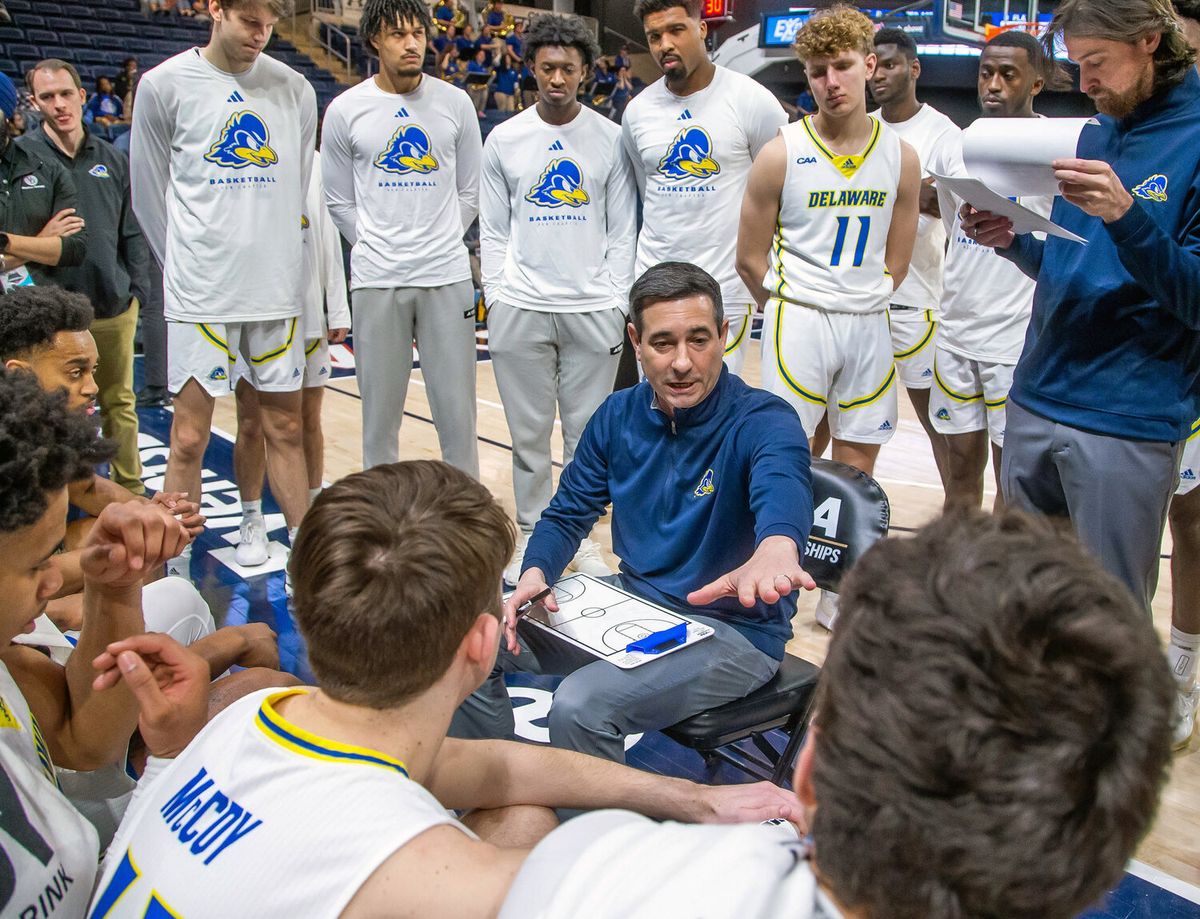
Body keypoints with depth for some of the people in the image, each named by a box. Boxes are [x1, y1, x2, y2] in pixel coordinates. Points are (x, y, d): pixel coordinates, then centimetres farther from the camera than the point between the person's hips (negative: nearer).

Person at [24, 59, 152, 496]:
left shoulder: (113, 159, 9)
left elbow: (133, 232, 12)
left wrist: (136, 289, 6)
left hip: (116, 308, 3)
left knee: (119, 402, 14)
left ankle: (131, 489, 25)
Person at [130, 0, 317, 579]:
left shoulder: (293, 89, 7)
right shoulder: (165, 85, -2)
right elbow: (149, 193, 4)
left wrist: (274, 259, 13)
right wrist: (188, 266, 6)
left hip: (276, 291, 3)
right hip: (200, 293, -3)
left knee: (285, 428, 10)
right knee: (189, 437, -1)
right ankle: (176, 567, 12)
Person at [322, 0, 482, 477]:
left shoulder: (455, 103, 4)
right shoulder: (346, 110, 1)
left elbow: (470, 192, 11)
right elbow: (339, 200, 8)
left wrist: (440, 244, 7)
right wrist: (376, 248, 4)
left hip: (447, 277, 1)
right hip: (376, 281, 0)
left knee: (457, 409, 4)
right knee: (380, 410, 7)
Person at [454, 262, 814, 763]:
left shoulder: (763, 421, -18)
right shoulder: (618, 415, 1)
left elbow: (782, 487, -41)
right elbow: (568, 514, 8)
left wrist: (774, 549, -66)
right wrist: (534, 572, -15)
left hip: (733, 628, -6)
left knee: (579, 706, -29)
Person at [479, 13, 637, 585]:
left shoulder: (610, 139, 4)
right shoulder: (503, 139, 5)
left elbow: (623, 230, 5)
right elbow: (492, 230, 8)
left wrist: (617, 301, -2)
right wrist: (497, 299, -1)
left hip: (594, 311, 0)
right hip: (520, 310, 1)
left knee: (588, 431, 6)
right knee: (528, 431, 7)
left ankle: (582, 536, 20)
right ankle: (530, 533, 21)